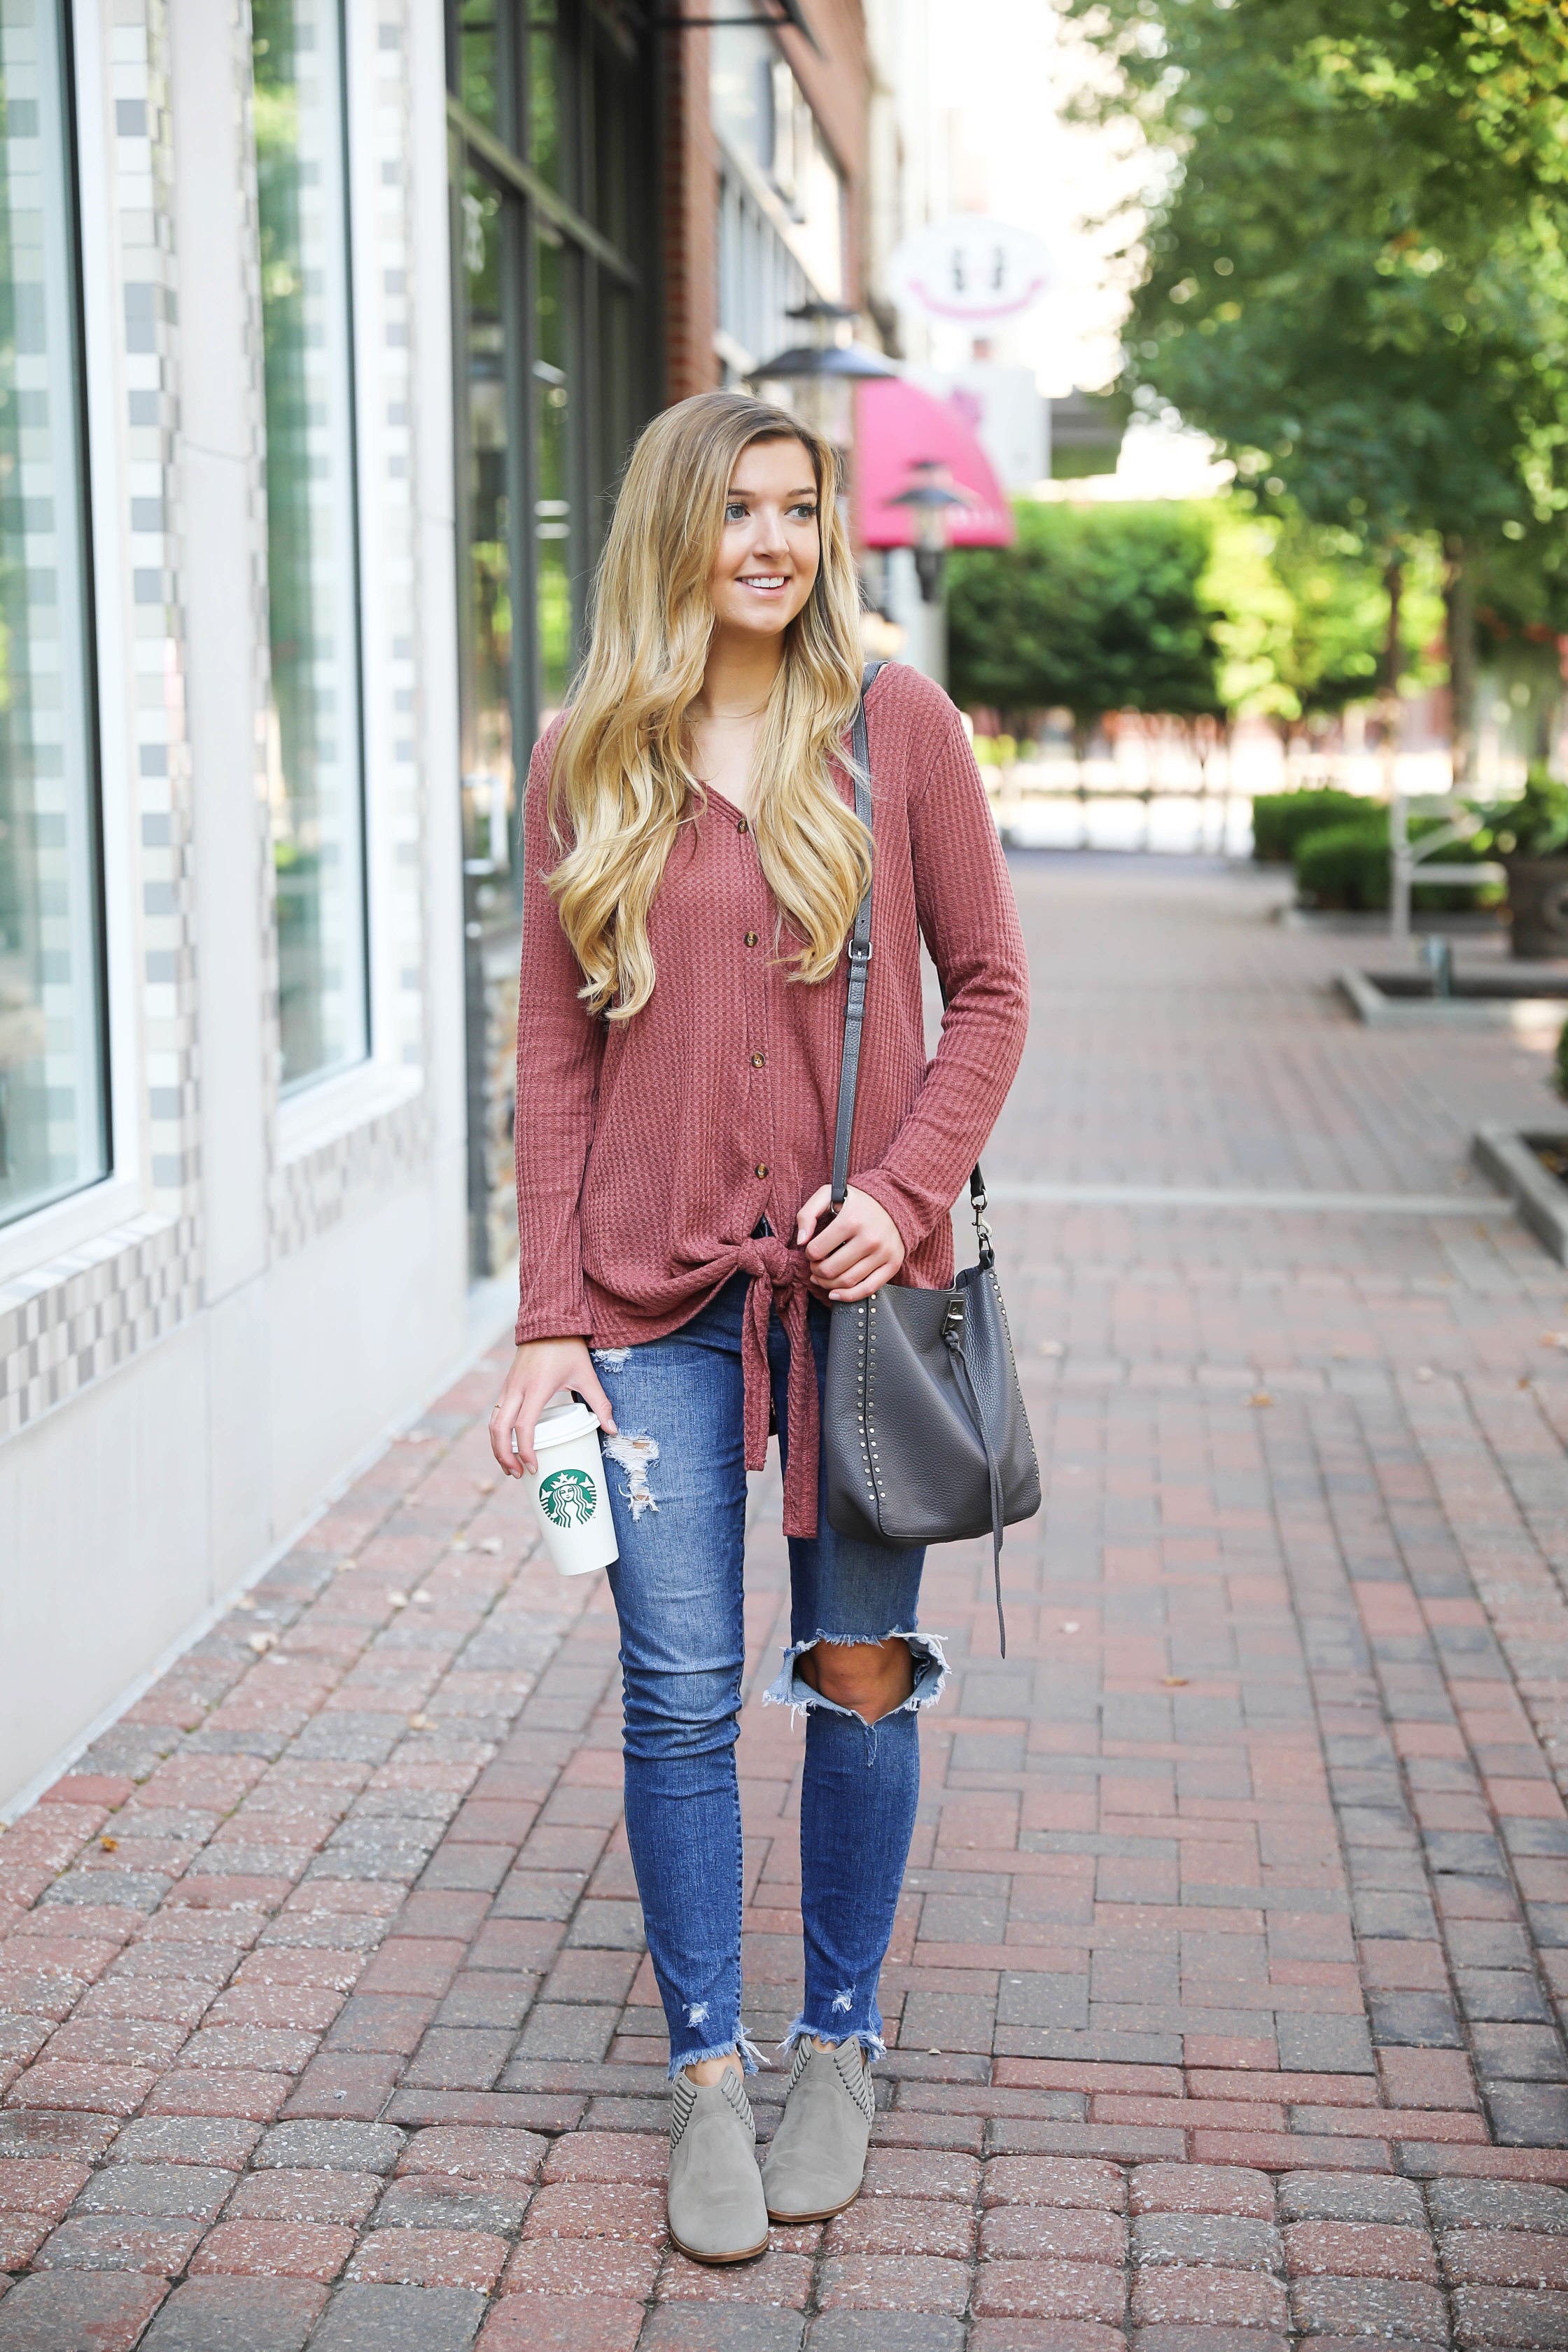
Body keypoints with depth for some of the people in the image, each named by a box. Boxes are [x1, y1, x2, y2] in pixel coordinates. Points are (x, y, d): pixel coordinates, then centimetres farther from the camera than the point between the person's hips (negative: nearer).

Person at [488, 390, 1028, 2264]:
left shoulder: (896, 727, 1)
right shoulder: (587, 761, 4)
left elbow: (988, 987, 4)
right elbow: (554, 1048, 4)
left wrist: (907, 1190, -11)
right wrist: (546, 1320, -1)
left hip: (856, 1274, 0)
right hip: (657, 1294, 1)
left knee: (858, 1680, 9)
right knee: (679, 1693, 2)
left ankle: (838, 2048, 28)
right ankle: (706, 2077, 19)